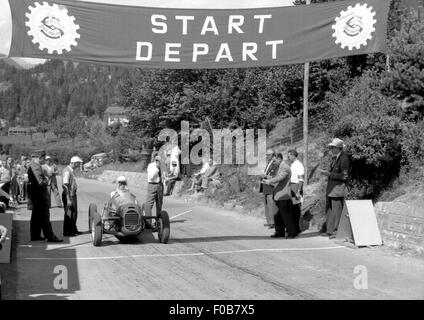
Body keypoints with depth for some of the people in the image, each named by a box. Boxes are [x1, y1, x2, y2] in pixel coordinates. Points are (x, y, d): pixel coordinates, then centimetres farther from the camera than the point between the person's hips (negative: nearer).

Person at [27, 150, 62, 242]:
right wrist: (46, 180, -7)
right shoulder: (36, 167, -20)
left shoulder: (32, 165, 13)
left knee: (36, 215, 15)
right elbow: (41, 182, -25)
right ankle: (50, 236, -3)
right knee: (44, 215, -6)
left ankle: (35, 236, 21)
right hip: (40, 194, -10)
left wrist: (45, 178, 7)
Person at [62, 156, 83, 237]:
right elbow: (65, 186, -22)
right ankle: (67, 232, 6)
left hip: (73, 195, 10)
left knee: (74, 213, 16)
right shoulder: (67, 171, -18)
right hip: (68, 196, -10)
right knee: (69, 214, -3)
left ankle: (74, 230, 27)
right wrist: (68, 199, -25)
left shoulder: (71, 171, 13)